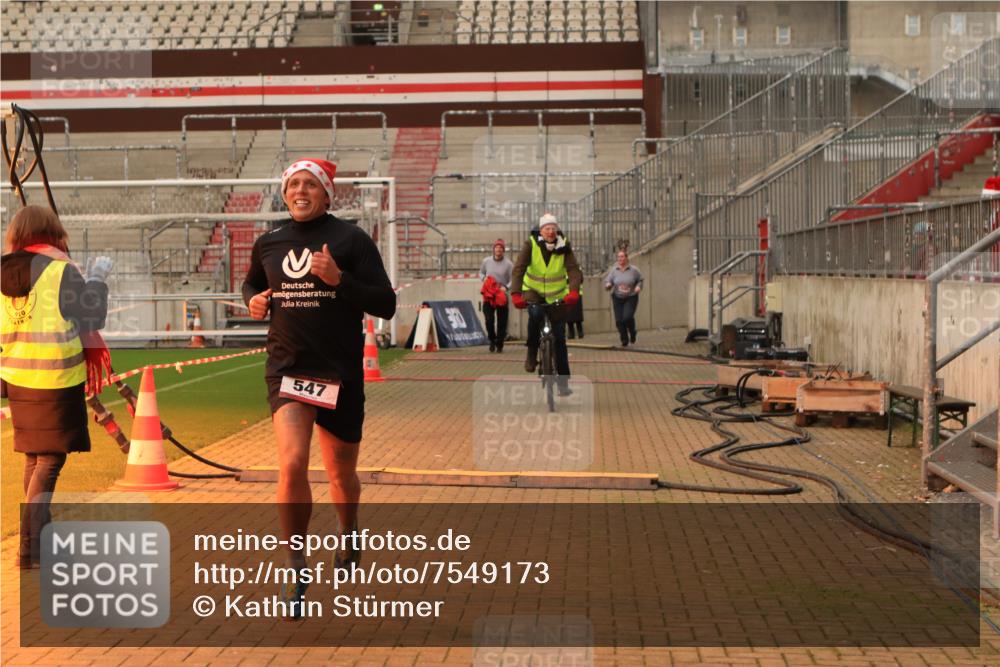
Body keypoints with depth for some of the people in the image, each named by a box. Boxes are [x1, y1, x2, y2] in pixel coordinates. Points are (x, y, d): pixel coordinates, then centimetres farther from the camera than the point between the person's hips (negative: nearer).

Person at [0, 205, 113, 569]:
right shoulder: (61, 270, -12)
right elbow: (92, 319, -6)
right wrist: (97, 277, 6)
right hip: (57, 379, -6)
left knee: (34, 457, 19)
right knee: (50, 460, -2)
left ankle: (41, 537, 31)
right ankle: (30, 548, -9)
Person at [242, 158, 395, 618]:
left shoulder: (351, 239, -5)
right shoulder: (268, 244, 6)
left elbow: (386, 305, -9)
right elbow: (250, 285, 26)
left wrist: (339, 278, -22)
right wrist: (253, 301, 3)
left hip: (340, 373, -1)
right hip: (287, 368, 1)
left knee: (341, 474, 13)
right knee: (292, 464, -20)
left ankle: (349, 533, 47)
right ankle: (296, 569, -5)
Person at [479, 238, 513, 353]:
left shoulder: (508, 264, -5)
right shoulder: (486, 261, 4)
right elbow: (481, 273, 19)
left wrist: (506, 287, -20)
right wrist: (484, 279, -2)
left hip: (502, 296, -1)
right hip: (488, 296, 1)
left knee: (502, 322, 2)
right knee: (489, 320, -9)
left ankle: (499, 344, 16)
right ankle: (492, 340, 13)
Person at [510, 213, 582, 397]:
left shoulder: (564, 247, -13)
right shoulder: (531, 244, -16)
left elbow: (574, 270, -23)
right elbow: (519, 269, -24)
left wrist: (573, 291, -43)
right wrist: (516, 294, -39)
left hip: (557, 295, 1)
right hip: (534, 292, -1)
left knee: (559, 338, -2)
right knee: (535, 314, -35)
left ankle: (563, 381, 6)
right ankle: (531, 354, -13)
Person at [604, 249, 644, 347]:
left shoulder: (633, 270, -4)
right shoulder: (614, 270, -1)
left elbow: (640, 280, 10)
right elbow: (607, 281, 1)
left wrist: (639, 286, -8)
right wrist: (608, 285, -22)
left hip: (631, 298, -2)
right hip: (617, 298, 2)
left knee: (627, 317, -19)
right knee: (619, 320, -3)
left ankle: (632, 333, 13)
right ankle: (624, 340, 15)